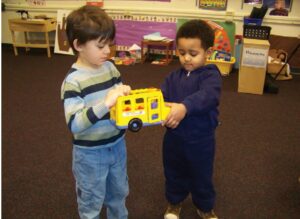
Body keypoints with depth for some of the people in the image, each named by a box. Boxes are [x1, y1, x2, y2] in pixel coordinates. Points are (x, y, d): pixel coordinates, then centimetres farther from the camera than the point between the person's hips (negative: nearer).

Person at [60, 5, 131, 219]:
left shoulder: (110, 68, -3)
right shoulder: (73, 81, -23)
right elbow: (74, 124, -30)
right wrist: (105, 104, -41)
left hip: (117, 145, 6)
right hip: (90, 153, -6)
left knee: (119, 192, 27)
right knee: (91, 201, 17)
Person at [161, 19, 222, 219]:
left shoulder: (211, 75, -15)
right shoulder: (174, 77, 2)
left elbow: (208, 96, -34)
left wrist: (184, 107, -51)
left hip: (201, 140, -4)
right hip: (174, 138, 4)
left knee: (202, 177, 18)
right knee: (174, 173, 23)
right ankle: (175, 202, 49)